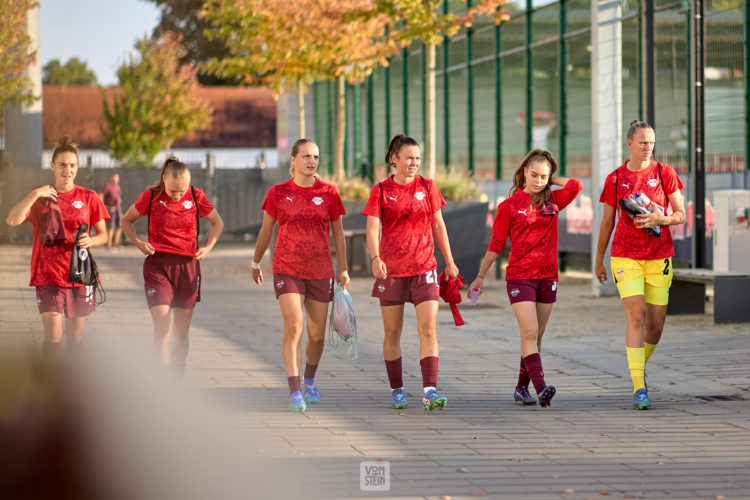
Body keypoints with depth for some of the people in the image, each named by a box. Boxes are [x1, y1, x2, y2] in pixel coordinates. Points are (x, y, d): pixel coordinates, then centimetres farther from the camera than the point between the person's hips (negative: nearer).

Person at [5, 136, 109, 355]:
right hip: (48, 274, -1)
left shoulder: (88, 197, 4)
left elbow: (103, 234, 9)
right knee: (53, 335, -11)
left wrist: (90, 241, -13)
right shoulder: (40, 196, 3)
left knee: (75, 336, 7)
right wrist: (34, 195, -20)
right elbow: (12, 220, -11)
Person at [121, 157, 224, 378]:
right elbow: (126, 221, 12)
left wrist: (208, 247, 1)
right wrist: (138, 242, -5)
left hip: (188, 266, 2)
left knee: (182, 332, 6)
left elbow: (217, 223, 16)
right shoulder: (151, 196, -3)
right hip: (158, 265, -2)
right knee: (162, 329, -13)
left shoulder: (196, 196, 0)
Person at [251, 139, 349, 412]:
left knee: (317, 334, 8)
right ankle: (294, 392, -17)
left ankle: (309, 381, 36)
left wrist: (343, 269, 8)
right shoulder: (278, 193, 0)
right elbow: (266, 230, 13)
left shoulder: (329, 193, 2)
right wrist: (255, 263, 21)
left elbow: (338, 233, 10)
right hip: (287, 269, -2)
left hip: (320, 271, 2)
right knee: (293, 327, -17)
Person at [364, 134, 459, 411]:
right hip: (391, 270, -1)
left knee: (428, 330, -11)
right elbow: (372, 228, -11)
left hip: (424, 268, 1)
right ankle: (397, 391, 19)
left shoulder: (427, 187, 5)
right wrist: (375, 258, -28)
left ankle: (430, 391, -15)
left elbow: (438, 225, 12)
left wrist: (449, 261, 13)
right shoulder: (380, 191, -1)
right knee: (392, 333, 6)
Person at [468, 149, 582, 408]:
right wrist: (481, 276, 8)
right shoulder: (509, 206, -1)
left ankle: (522, 387, 18)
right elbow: (496, 243, 5)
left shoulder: (553, 201, 7)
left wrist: (550, 180, 1)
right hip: (519, 277, -4)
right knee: (530, 332, -15)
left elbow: (576, 185, -12)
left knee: (536, 336, 8)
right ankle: (540, 387, -25)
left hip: (548, 277, 4)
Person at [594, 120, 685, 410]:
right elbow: (607, 222, 12)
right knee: (636, 315, -15)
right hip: (625, 257, -2)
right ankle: (639, 387, -17)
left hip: (659, 258, 2)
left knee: (656, 323, 4)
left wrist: (660, 219, -17)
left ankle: (640, 364, 35)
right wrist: (599, 260, 17)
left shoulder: (664, 173, 2)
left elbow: (681, 214, 4)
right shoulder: (615, 179, 3)